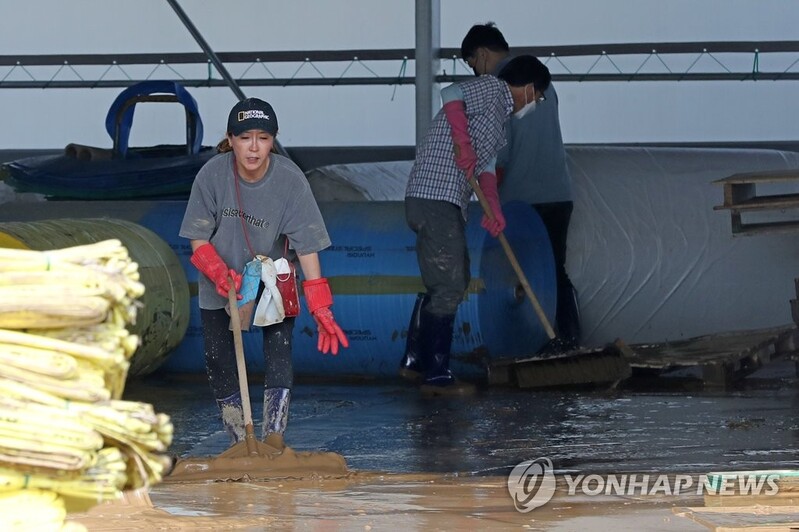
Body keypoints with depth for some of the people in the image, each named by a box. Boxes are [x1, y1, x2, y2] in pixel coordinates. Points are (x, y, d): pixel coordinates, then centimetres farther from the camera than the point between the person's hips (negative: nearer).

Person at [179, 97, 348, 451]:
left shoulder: (290, 179, -23)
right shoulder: (212, 175, -21)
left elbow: (306, 246, -23)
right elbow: (199, 242, -13)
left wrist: (320, 308, -30)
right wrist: (220, 275, -33)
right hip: (220, 285, 1)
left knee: (280, 353, -15)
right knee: (219, 362, -1)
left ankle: (273, 439, -14)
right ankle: (240, 445, 7)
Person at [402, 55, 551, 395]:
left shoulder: (500, 116, 24)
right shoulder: (491, 89, -5)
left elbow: (486, 165, 17)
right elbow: (451, 94, -24)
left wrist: (494, 208, 2)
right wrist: (463, 143, -26)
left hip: (449, 205, 11)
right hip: (436, 199, -11)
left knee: (449, 282, 21)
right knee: (449, 287, -8)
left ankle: (414, 360, 29)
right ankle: (436, 376, -5)